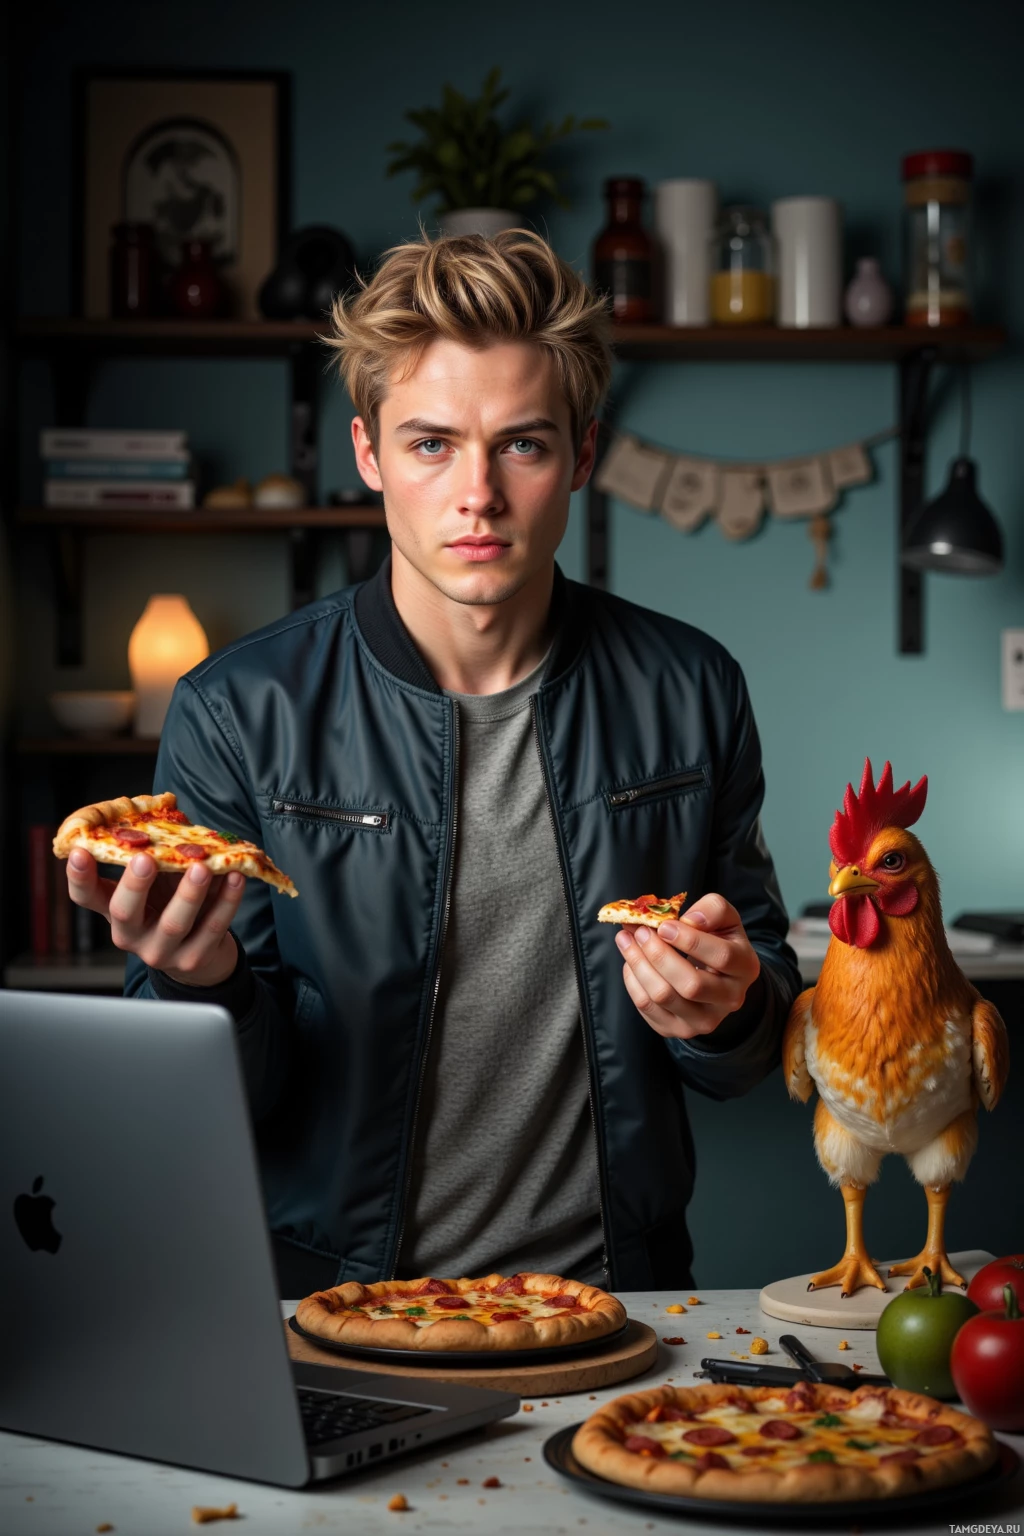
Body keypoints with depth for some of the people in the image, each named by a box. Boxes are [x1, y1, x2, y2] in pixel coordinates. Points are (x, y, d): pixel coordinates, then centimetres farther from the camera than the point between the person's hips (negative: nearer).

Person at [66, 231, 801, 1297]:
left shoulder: (688, 696, 3)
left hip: (616, 1300, 4)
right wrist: (200, 986, -22)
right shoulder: (237, 714, -4)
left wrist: (725, 1011, -8)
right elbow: (227, 1102, -2)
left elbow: (758, 1049, 14)